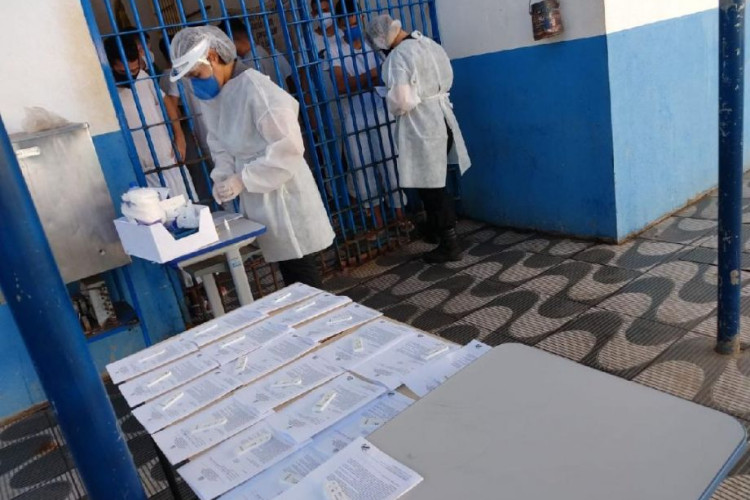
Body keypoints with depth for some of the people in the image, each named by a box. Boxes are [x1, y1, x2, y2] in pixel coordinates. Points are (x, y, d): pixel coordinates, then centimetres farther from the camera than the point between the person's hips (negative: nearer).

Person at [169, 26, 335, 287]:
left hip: (283, 192, -7)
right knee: (287, 270, 14)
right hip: (256, 197, 7)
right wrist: (223, 177, -7)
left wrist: (242, 179, -21)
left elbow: (288, 147, -22)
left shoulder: (254, 86, -19)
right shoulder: (210, 97, 7)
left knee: (301, 272, 0)